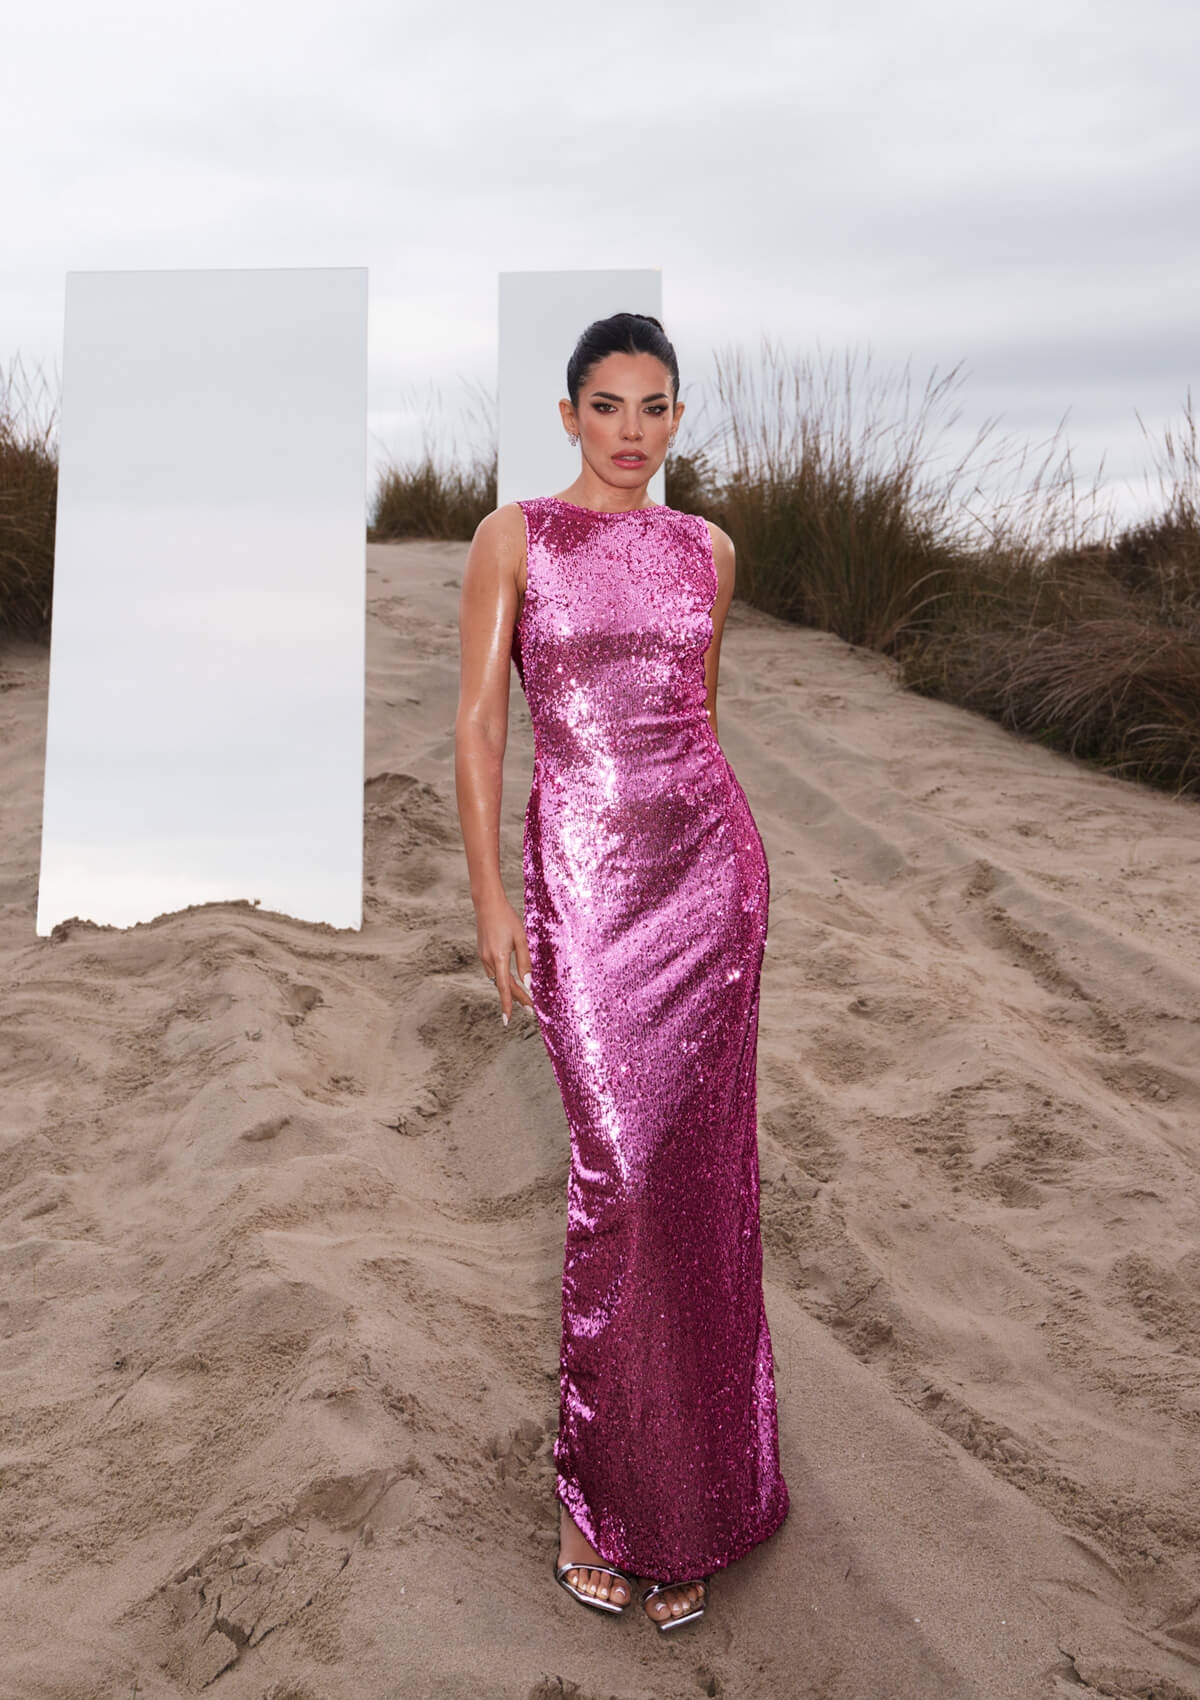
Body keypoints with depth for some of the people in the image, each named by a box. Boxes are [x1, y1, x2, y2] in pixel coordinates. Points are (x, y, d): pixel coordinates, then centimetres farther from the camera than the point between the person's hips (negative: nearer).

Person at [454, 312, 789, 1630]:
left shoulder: (707, 548, 11)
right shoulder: (515, 536, 1)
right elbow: (479, 720, -3)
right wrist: (488, 894, -9)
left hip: (708, 863, 3)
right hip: (581, 873, -3)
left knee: (700, 1170, 6)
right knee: (622, 1169, -7)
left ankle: (687, 1485, 26)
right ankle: (602, 1491, 13)